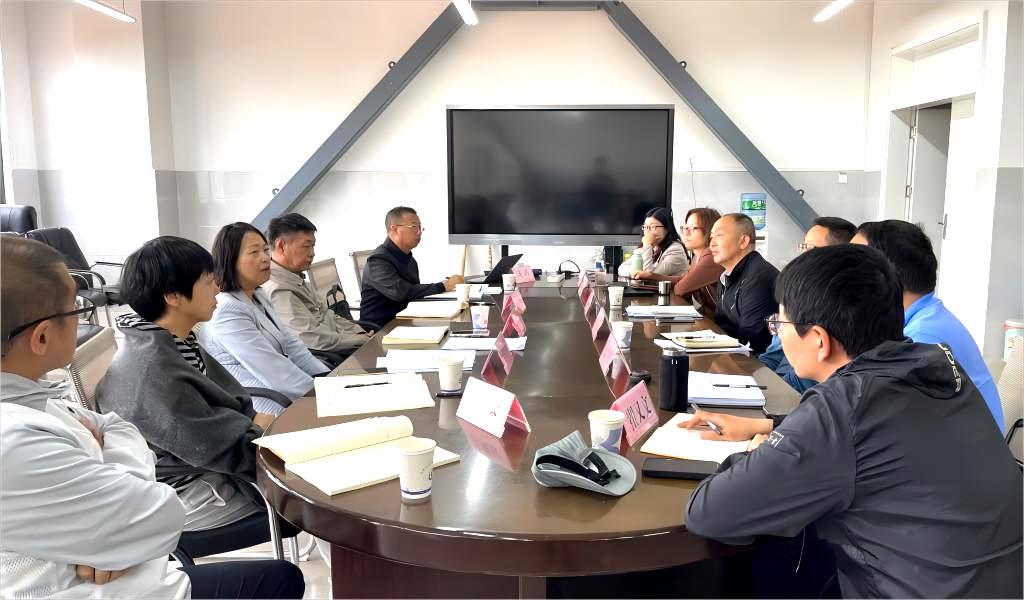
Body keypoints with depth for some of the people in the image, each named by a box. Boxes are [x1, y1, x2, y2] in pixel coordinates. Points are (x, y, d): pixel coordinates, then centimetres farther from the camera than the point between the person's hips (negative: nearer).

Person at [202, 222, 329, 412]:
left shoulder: (259, 298, 13)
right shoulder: (227, 312, -18)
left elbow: (290, 346, 10)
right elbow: (273, 371, -24)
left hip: (288, 396, 9)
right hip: (270, 411, -9)